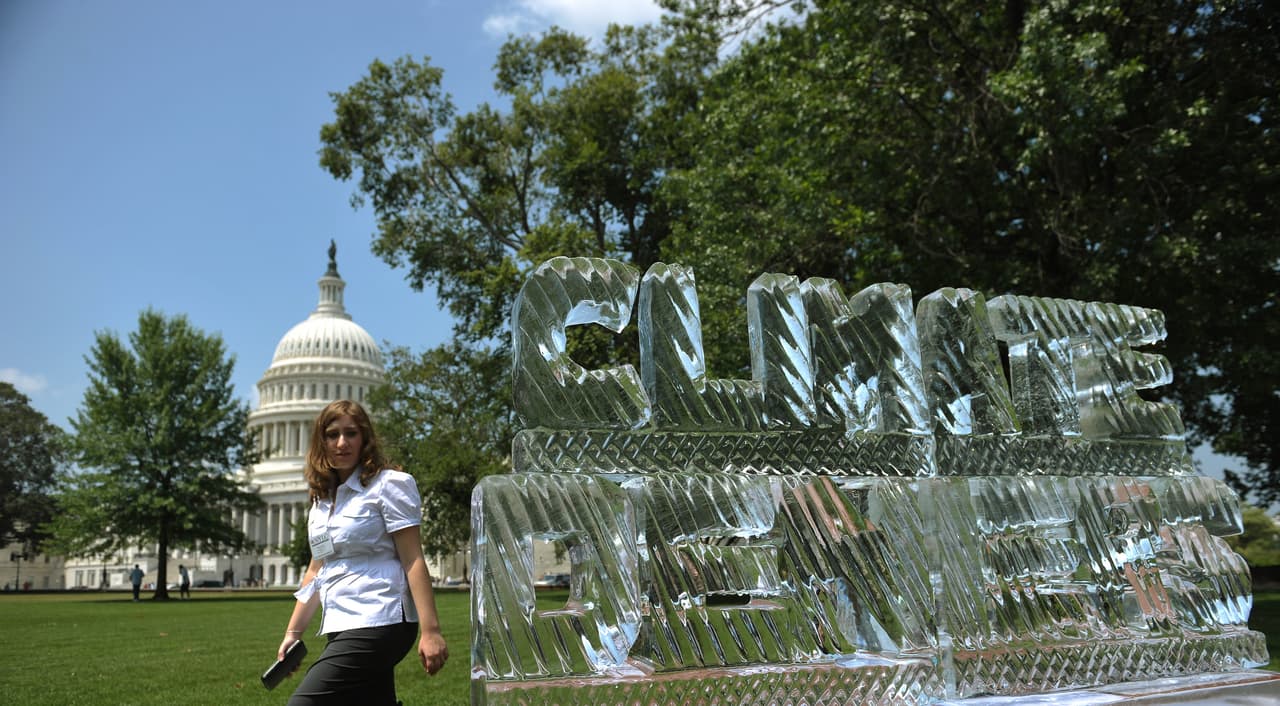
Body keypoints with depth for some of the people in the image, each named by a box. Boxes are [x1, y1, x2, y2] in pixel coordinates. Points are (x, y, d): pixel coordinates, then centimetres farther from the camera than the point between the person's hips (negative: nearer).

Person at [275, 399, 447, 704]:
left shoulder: (388, 485, -5)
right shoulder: (322, 499, 16)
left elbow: (413, 561, -11)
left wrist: (430, 630, -16)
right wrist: (292, 632, 19)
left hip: (377, 623, -7)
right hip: (341, 628, 7)